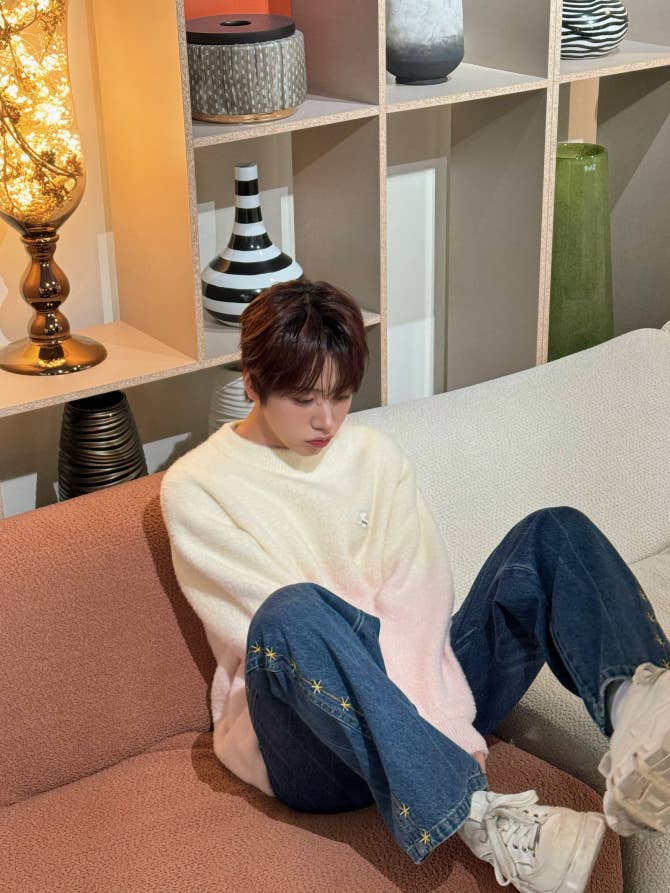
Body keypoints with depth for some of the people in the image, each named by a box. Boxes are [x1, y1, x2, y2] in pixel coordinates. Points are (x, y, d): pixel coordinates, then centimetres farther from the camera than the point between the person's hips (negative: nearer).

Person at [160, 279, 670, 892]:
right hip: (314, 731, -4)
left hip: (423, 687, 5)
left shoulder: (374, 454, 14)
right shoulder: (194, 488, 0)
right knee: (294, 611, -37)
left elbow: (418, 598, 0)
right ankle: (484, 824, -48)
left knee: (553, 532, -11)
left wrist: (441, 718, -20)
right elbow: (289, 623, -12)